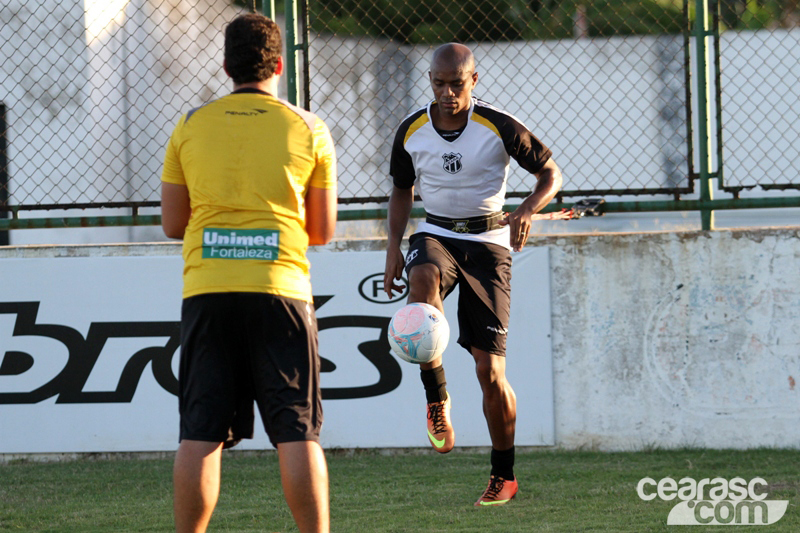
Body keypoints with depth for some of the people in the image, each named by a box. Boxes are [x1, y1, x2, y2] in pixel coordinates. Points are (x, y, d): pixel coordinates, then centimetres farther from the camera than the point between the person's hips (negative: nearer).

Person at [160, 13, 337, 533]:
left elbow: (172, 223, 11)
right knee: (298, 432, -1)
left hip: (206, 292, 1)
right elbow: (323, 231, 10)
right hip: (280, 289, -1)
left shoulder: (191, 126, 8)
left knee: (200, 434, 2)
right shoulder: (308, 129, 6)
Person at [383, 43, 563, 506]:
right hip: (436, 233, 2)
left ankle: (504, 475, 11)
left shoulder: (500, 127, -11)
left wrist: (527, 211, -21)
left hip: (488, 240, -2)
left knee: (489, 368, -6)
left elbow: (551, 173, -1)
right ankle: (437, 398, -29)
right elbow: (402, 190, 15)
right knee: (423, 277, -38)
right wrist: (394, 246, 2)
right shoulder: (411, 131, -1)